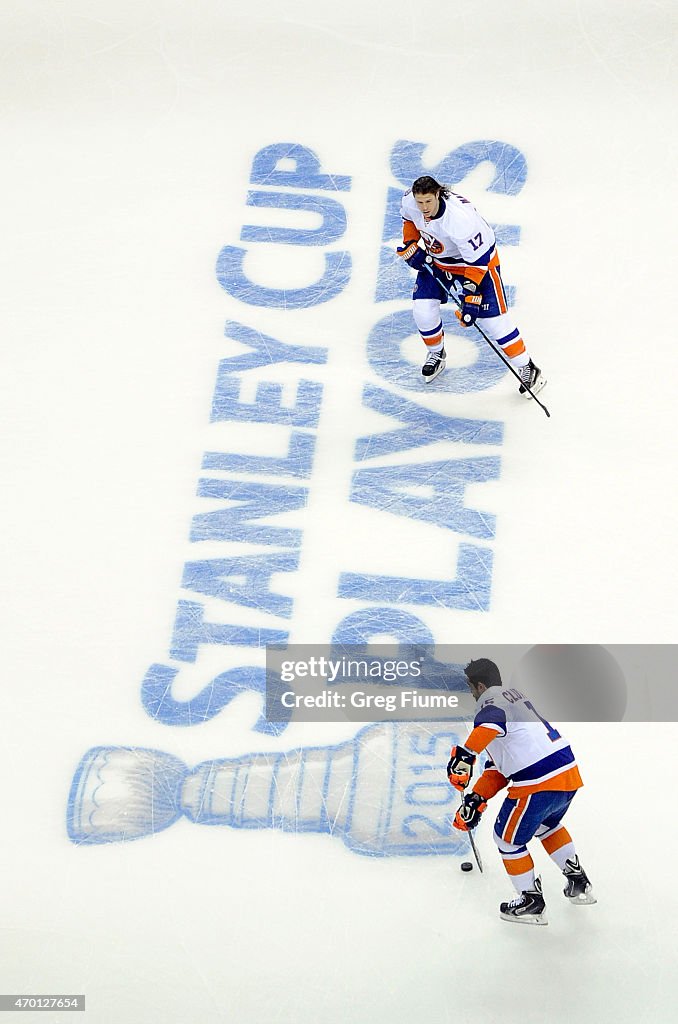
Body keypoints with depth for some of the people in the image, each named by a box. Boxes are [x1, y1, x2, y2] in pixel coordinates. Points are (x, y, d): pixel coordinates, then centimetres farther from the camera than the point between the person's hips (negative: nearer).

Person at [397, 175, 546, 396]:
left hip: (478, 256, -6)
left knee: (492, 319, -10)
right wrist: (410, 245, -3)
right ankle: (436, 354, 25)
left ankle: (527, 369, 4)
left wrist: (470, 296, -34)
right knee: (423, 309, -4)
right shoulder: (409, 201, -21)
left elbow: (477, 260, -32)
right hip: (436, 258, 6)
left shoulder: (460, 217, -39)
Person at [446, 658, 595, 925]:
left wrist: (465, 753, -38)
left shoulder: (490, 700, -2)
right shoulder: (515, 695, 25)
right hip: (569, 774, 9)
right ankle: (579, 884, 41)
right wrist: (477, 798, 20)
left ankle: (531, 903, 19)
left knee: (508, 838, 12)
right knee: (547, 825, 36)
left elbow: (491, 723, -32)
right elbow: (500, 764, 23)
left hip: (539, 783, -9)